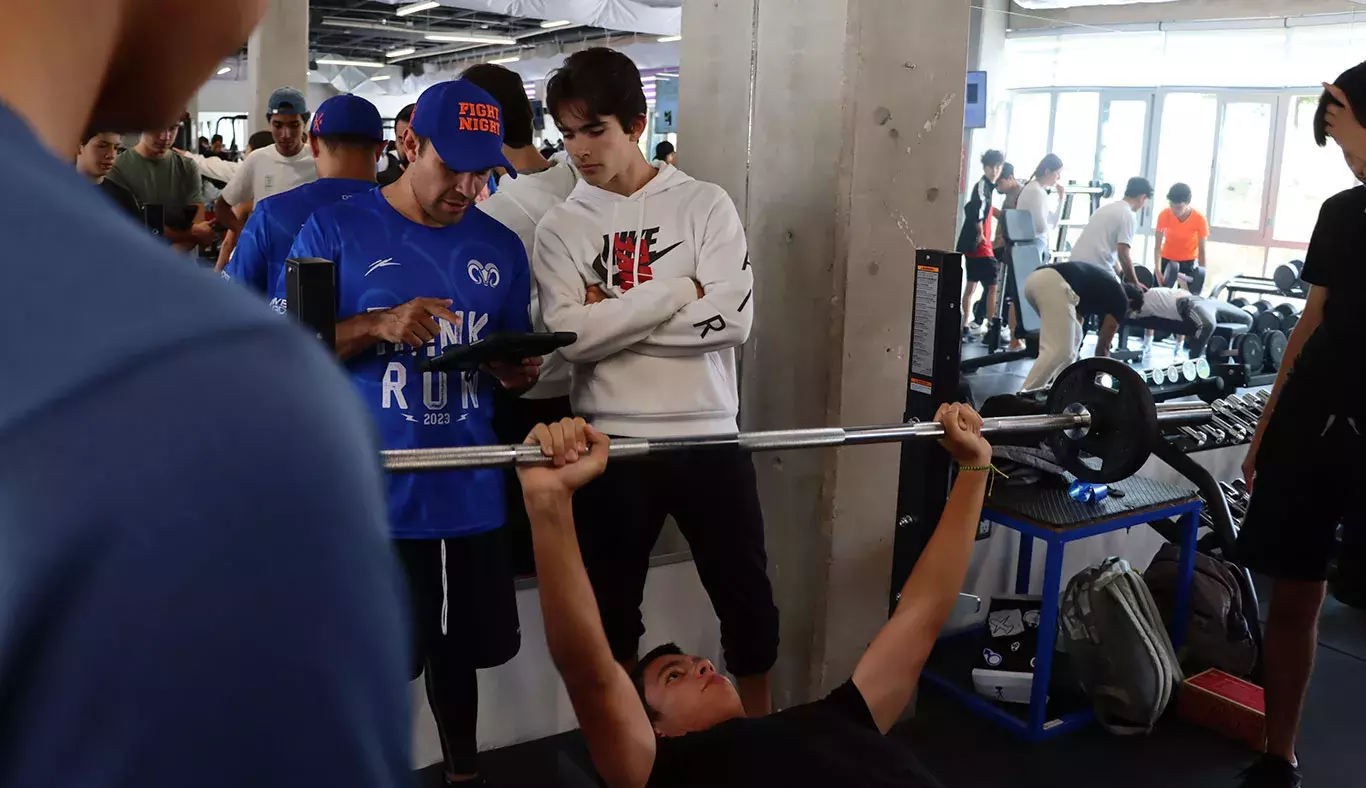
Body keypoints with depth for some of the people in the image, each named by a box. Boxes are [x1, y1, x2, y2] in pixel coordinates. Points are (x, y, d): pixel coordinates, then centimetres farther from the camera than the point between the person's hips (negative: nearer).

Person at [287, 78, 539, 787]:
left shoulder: (501, 248, 9)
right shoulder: (336, 230, -3)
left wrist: (519, 371, -9)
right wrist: (379, 325, -20)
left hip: (470, 488, 4)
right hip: (373, 487, -4)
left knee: (463, 644, 17)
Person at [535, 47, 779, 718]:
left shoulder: (704, 204, -1)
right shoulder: (560, 228, 1)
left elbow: (731, 317, -14)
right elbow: (569, 335, -14)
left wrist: (611, 316, -13)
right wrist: (676, 291, -16)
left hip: (708, 435, 0)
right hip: (611, 441, 1)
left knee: (747, 595, 14)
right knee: (611, 605, 14)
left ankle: (761, 733, 38)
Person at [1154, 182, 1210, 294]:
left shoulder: (1199, 219, -23)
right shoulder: (1164, 215, -22)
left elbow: (1202, 250, -16)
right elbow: (1158, 245, -18)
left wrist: (1202, 276, -17)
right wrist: (1158, 270, -29)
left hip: (1189, 261, -1)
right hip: (1166, 259, 1)